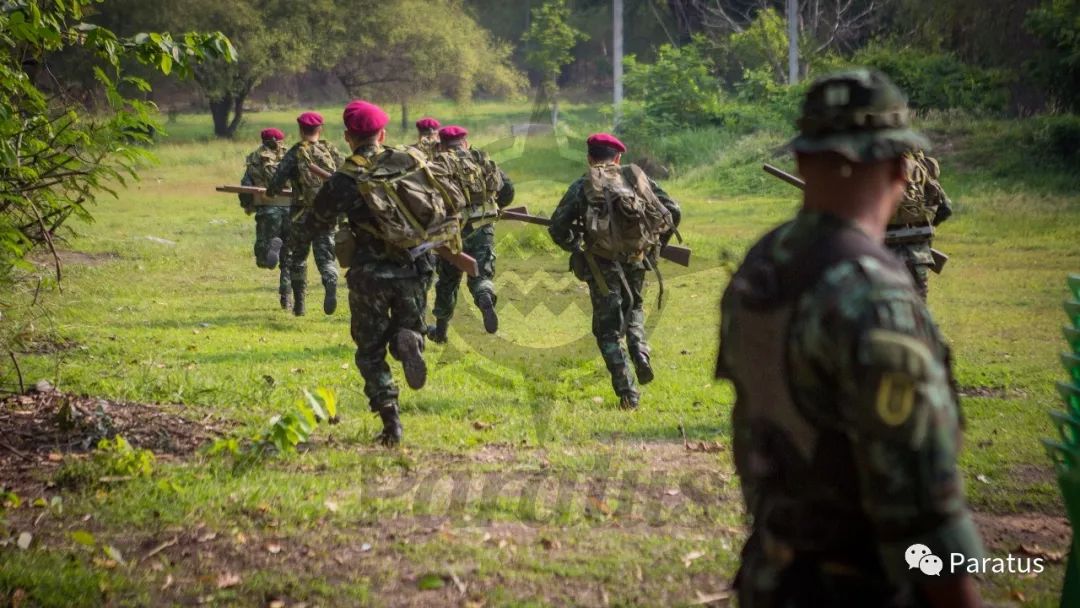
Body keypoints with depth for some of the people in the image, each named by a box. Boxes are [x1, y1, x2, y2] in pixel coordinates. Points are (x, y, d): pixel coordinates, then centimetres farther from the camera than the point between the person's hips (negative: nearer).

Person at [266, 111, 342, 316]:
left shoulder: (295, 153, -7)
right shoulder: (330, 150, 3)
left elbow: (277, 182, -11)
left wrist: (271, 192, 11)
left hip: (303, 215, -1)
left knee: (298, 258, 16)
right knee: (325, 256, 3)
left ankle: (299, 304, 20)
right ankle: (331, 285, -29)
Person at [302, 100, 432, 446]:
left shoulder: (343, 180, -7)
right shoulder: (408, 163, 2)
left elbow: (314, 226, 2)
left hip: (369, 275, -2)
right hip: (412, 270, 2)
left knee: (371, 352, 11)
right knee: (409, 326, 21)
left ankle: (390, 421, -1)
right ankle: (407, 340, -16)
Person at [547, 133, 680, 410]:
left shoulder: (583, 185, 2)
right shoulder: (637, 177, 8)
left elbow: (558, 227, -2)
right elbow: (672, 211, 6)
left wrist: (576, 248, 16)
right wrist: (657, 243, 19)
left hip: (603, 265, -3)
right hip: (636, 260, 3)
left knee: (608, 330, 7)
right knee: (633, 309, 30)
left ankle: (628, 394, -2)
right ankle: (640, 353, 2)